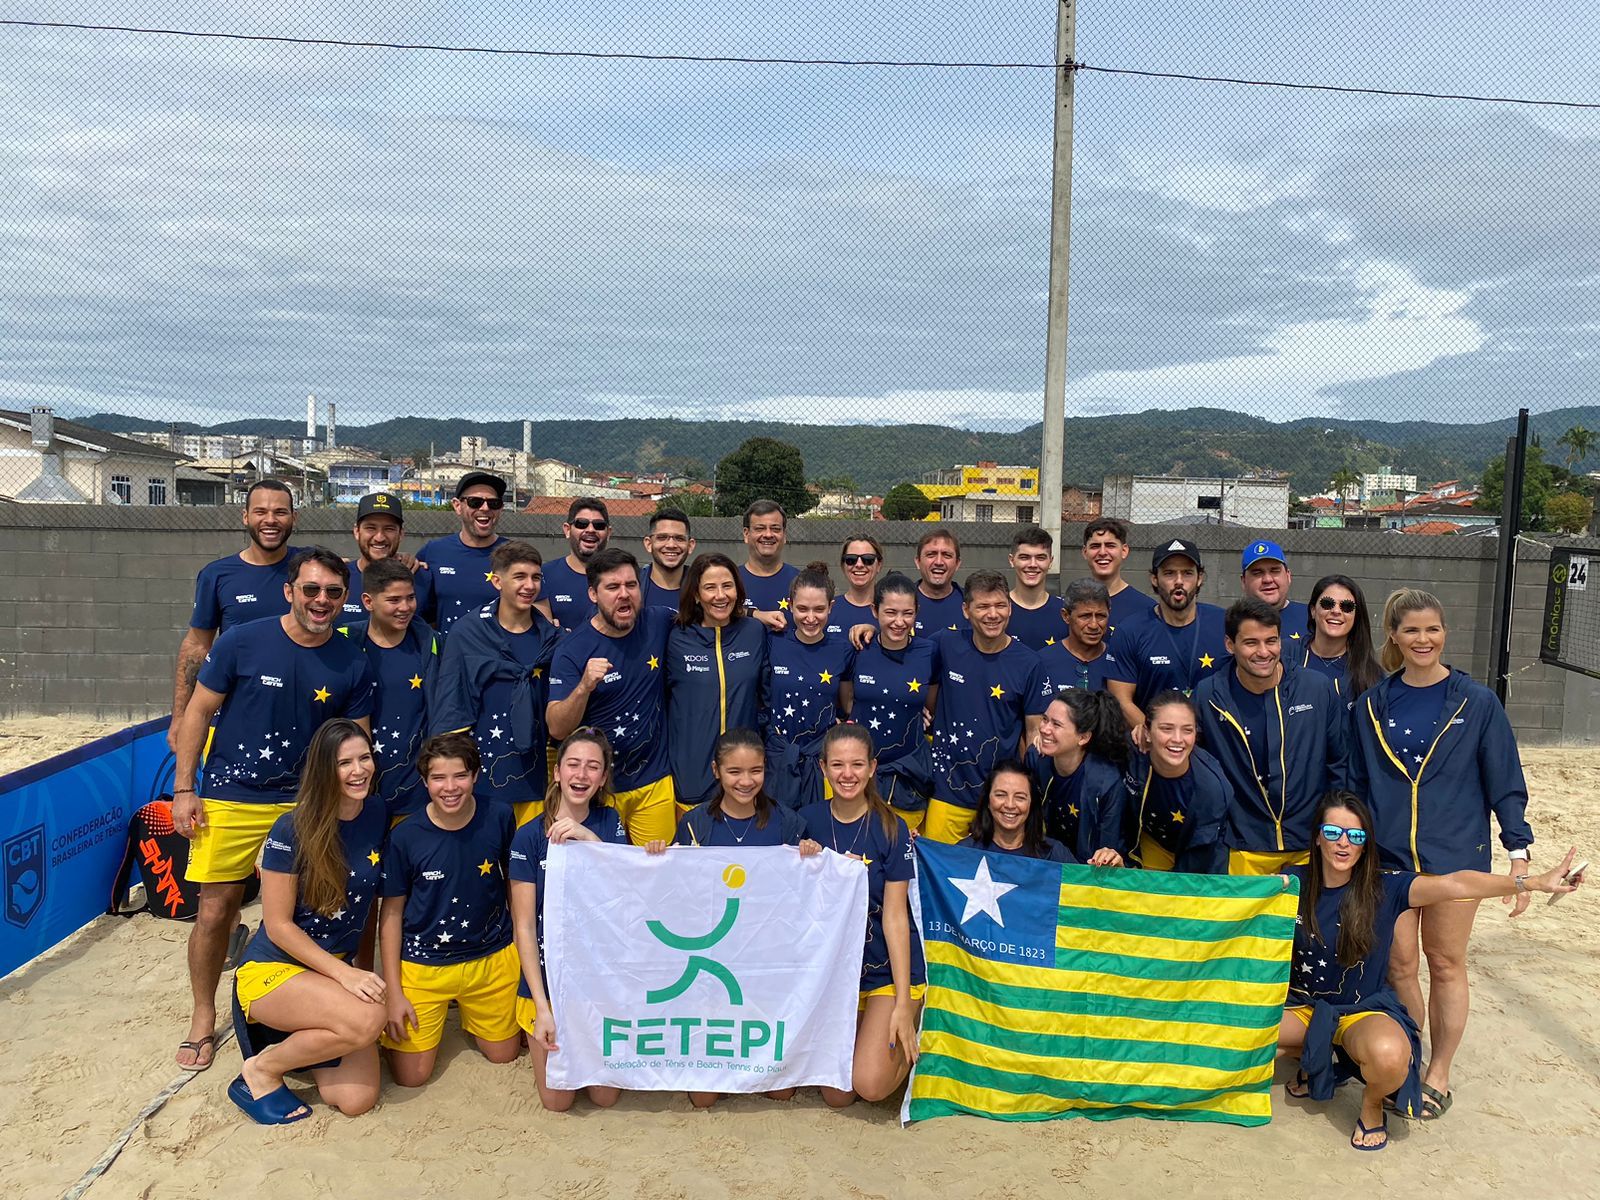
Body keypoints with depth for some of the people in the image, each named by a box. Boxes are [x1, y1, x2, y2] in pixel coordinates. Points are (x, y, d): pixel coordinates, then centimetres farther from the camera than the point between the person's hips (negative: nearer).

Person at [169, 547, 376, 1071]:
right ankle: (203, 1018, 24)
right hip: (231, 800, -1)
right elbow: (198, 712, -1)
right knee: (216, 911, 3)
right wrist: (183, 790, -3)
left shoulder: (352, 664, -3)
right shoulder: (242, 641, -8)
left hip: (306, 806, 2)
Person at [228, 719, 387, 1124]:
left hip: (336, 970, 5)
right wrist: (345, 973, -19)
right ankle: (261, 1070, -6)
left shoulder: (379, 816, -2)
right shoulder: (292, 830, -17)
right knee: (368, 1020, -33)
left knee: (357, 1100, -9)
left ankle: (296, 1041, 20)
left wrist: (364, 972, 8)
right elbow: (278, 926, -14)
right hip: (271, 968, -5)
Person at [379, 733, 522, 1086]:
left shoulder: (499, 819, -14)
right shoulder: (405, 836, -16)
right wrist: (393, 991, -7)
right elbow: (391, 912, -7)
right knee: (410, 1076, 1)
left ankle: (470, 1014, 42)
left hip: (491, 956, 2)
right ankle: (434, 1021, 31)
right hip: (423, 963, -1)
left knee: (504, 1054, 15)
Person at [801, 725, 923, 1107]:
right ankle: (865, 1033, 31)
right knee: (836, 1095, 2)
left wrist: (902, 1002, -15)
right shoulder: (808, 820, -3)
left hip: (886, 969, -3)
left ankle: (907, 1043, 14)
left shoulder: (891, 829, -11)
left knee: (870, 1085, -17)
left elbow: (895, 917, -12)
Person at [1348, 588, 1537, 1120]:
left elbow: (1505, 782, -1)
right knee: (1399, 966, 7)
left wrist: (1519, 854, -6)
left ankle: (1438, 1075, 23)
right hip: (1388, 856, 2)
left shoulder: (1477, 702, -3)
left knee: (1446, 965, 9)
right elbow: (1356, 784, 8)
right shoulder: (1371, 705, 2)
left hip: (1455, 855, -2)